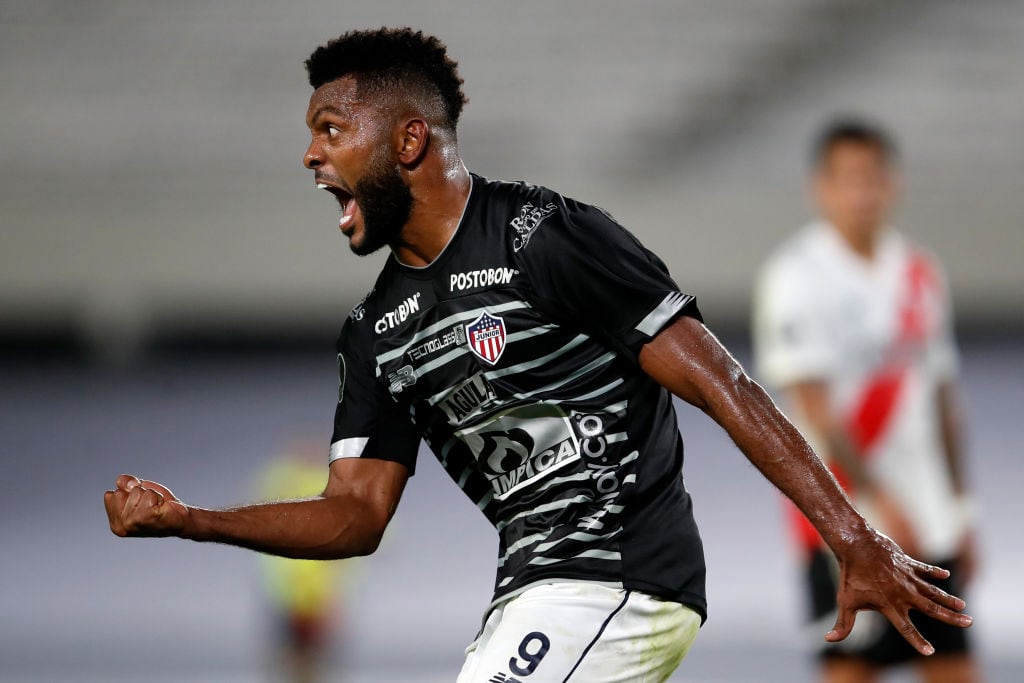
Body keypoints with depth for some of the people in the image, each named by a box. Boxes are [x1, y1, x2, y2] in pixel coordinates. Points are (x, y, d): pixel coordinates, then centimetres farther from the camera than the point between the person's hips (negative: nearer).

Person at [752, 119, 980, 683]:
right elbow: (811, 403, -15)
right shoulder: (797, 275, -8)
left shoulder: (920, 274, 13)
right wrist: (879, 497, -22)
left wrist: (959, 507, 17)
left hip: (927, 519, 7)